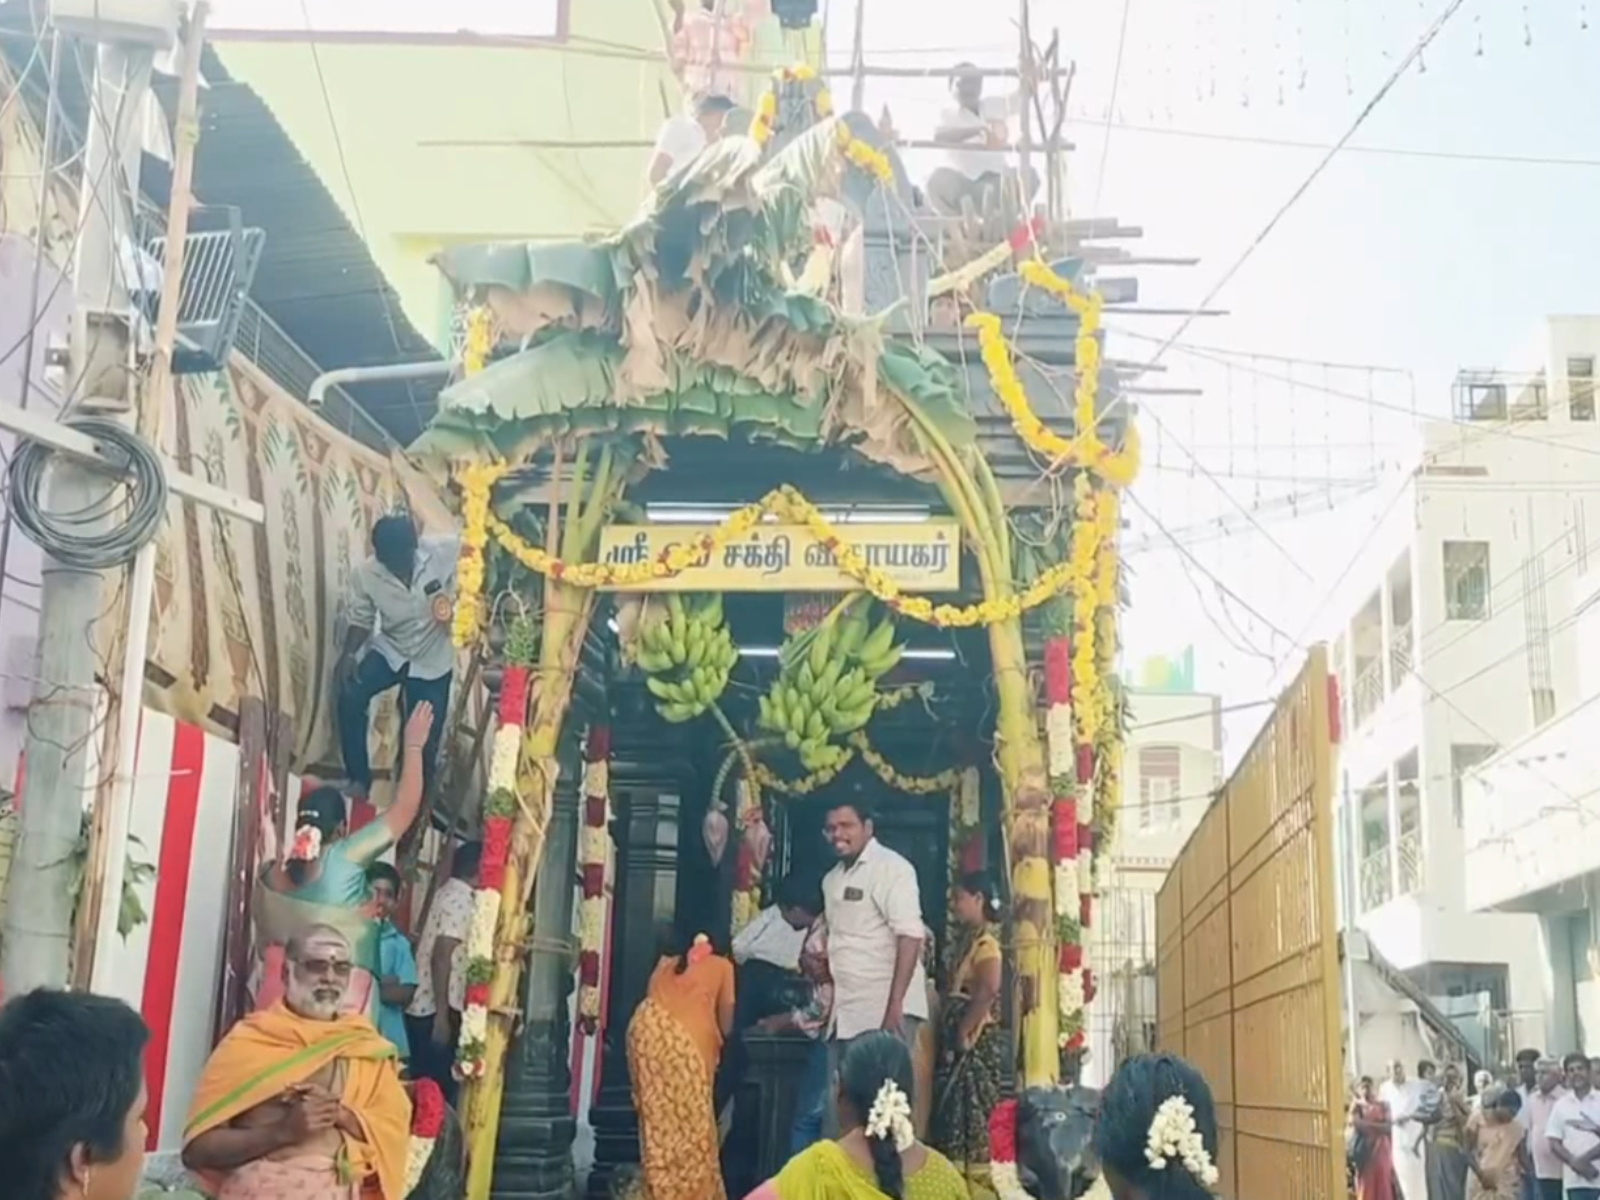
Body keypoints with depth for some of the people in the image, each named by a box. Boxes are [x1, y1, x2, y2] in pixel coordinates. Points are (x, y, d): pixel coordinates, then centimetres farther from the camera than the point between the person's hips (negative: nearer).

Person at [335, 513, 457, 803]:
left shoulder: (442, 552, -25)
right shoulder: (365, 574, -20)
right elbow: (361, 619, -5)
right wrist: (348, 655, -24)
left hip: (432, 660, 0)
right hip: (389, 651, 1)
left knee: (426, 741, 5)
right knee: (350, 697, -25)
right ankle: (358, 779, -8)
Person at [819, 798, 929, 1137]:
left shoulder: (891, 868, -7)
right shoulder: (832, 878, 17)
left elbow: (910, 937, -15)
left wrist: (895, 1004, -21)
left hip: (884, 1011, -7)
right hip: (845, 1012, 8)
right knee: (837, 1104, 7)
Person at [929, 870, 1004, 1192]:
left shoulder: (985, 941, -13)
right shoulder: (968, 939, 15)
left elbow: (988, 990, -27)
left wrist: (964, 1032, -21)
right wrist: (954, 1034, 7)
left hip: (976, 1041, -9)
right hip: (960, 1042, 9)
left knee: (974, 1114, -5)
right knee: (957, 1113, 11)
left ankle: (977, 1178, -1)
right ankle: (961, 1174, 17)